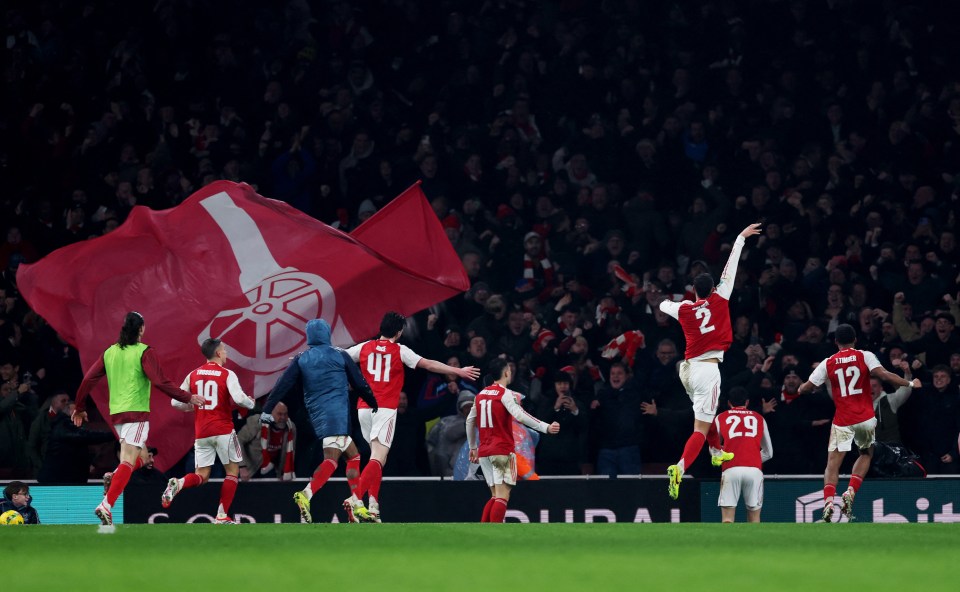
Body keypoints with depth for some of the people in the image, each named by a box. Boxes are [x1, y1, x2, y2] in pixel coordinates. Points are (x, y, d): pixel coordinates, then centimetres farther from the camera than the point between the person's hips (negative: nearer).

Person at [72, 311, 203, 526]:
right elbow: (159, 381, -15)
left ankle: (113, 479, -4)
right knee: (129, 461, -12)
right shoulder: (144, 352, -7)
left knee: (141, 458, 21)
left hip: (116, 413, 7)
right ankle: (107, 504, -26)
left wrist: (80, 408, 21)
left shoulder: (110, 352, 10)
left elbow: (88, 379, 10)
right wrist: (187, 398, -7)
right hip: (136, 412, -7)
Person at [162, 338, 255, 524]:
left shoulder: (193, 375, 7)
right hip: (223, 430, -4)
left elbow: (176, 402, 5)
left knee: (202, 475, 10)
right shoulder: (227, 374, -6)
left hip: (201, 432, 4)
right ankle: (222, 516, 4)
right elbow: (239, 398, -20)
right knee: (233, 471, 11)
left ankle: (178, 484, -23)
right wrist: (251, 403, 1)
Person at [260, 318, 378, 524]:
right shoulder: (340, 356, 3)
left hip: (316, 414, 5)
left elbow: (283, 385, 5)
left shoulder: (301, 360, 10)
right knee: (331, 458, -15)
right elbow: (359, 383, 9)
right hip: (337, 412, -5)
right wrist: (374, 404, 24)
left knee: (353, 454, 14)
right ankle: (307, 494, -39)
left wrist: (267, 410, 9)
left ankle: (356, 507, 9)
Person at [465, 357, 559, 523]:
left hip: (484, 451, 7)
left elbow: (470, 421, 20)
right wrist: (546, 427, -25)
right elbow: (519, 415, -23)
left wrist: (473, 447, 31)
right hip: (502, 450, -7)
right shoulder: (505, 393, -9)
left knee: (496, 496, 14)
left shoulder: (481, 394, 13)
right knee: (502, 496, -8)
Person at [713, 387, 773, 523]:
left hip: (731, 470, -1)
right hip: (755, 470, 1)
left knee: (727, 520, 0)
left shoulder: (721, 418, 16)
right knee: (754, 521, 9)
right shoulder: (759, 418, 19)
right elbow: (768, 453, 24)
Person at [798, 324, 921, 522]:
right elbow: (884, 375, -14)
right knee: (866, 453, 24)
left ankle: (828, 501, -21)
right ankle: (850, 492, 4)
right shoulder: (865, 356, -2)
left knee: (833, 464, 1)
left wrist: (801, 389, 29)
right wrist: (910, 383, -4)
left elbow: (807, 387, 5)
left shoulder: (828, 363, 2)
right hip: (865, 418, 0)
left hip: (842, 421, 0)